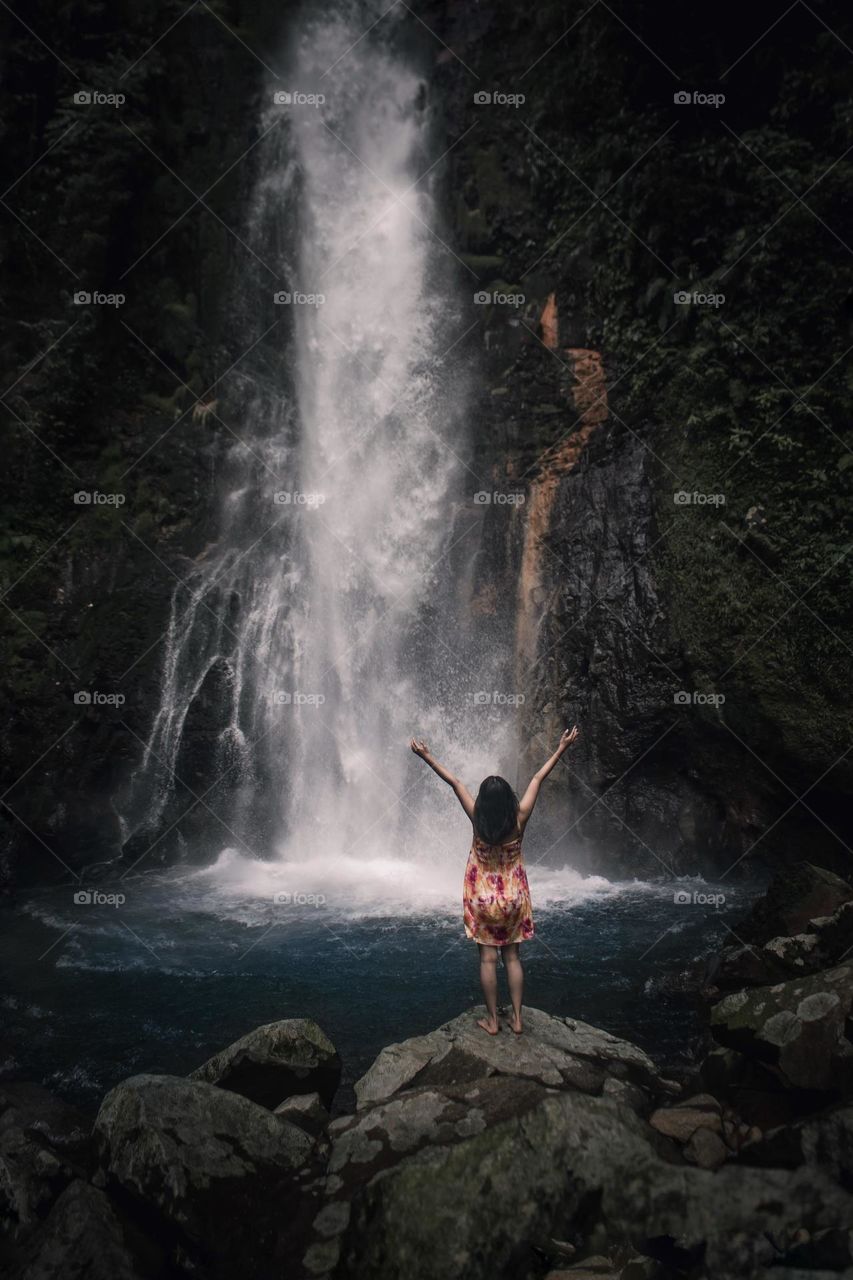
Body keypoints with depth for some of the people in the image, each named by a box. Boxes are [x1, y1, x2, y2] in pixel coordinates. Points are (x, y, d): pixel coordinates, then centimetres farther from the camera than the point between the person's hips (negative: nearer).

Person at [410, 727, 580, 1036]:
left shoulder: (477, 820, -19)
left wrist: (427, 757, -7)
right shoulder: (519, 820, -16)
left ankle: (492, 1020, 14)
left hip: (483, 897, -2)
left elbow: (454, 782, -13)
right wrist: (561, 749, -2)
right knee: (512, 956, 12)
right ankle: (517, 1018, 15)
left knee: (488, 957, 7)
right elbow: (537, 779, -9)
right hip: (513, 896, 2)